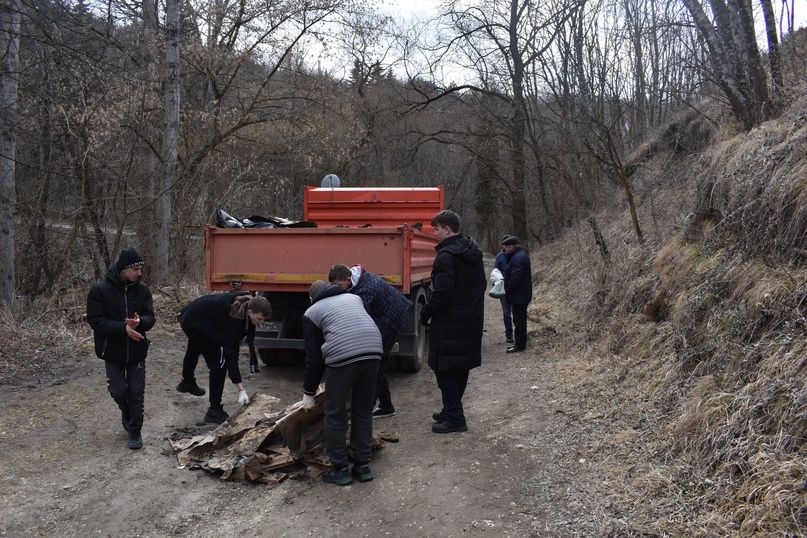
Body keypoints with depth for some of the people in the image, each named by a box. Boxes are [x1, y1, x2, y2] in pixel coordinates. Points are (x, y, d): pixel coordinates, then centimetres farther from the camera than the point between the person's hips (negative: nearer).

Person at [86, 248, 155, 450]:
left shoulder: (142, 290, -5)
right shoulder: (99, 290, -14)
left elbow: (150, 318, -5)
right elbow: (95, 321, -17)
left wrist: (139, 322, -29)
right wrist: (123, 327, -29)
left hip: (137, 351, 2)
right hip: (113, 351, -2)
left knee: (136, 393, 5)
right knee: (118, 391, 4)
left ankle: (135, 431, 21)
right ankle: (126, 412, 38)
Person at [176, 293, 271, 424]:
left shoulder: (247, 303, -19)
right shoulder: (233, 319, -38)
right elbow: (231, 355, -37)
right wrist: (241, 390, -38)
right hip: (194, 322, -9)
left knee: (194, 349, 35)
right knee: (219, 364, -12)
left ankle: (187, 382, 64)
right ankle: (214, 411, -3)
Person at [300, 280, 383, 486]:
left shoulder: (311, 312, 18)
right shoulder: (353, 297, 30)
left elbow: (313, 356, 16)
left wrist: (309, 392, 25)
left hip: (342, 356, -4)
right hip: (373, 351, 4)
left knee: (335, 415, 13)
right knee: (363, 412, 19)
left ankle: (339, 470, 22)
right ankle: (363, 466, 27)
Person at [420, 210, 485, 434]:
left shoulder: (446, 256, -18)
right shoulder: (474, 252, 12)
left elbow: (441, 293, -22)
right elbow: (482, 284, 20)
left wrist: (425, 313, -8)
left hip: (450, 324, -9)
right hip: (472, 321, 9)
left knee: (445, 369, -1)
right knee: (461, 368, 16)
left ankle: (454, 418, 2)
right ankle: (452, 411, 29)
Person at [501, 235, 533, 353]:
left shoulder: (518, 258, -22)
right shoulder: (520, 255, 12)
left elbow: (515, 278, -27)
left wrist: (508, 291, -16)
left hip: (519, 296, -11)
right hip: (521, 295, 11)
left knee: (519, 320, -2)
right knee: (520, 320, 17)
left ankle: (520, 345, 5)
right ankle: (519, 343, 26)